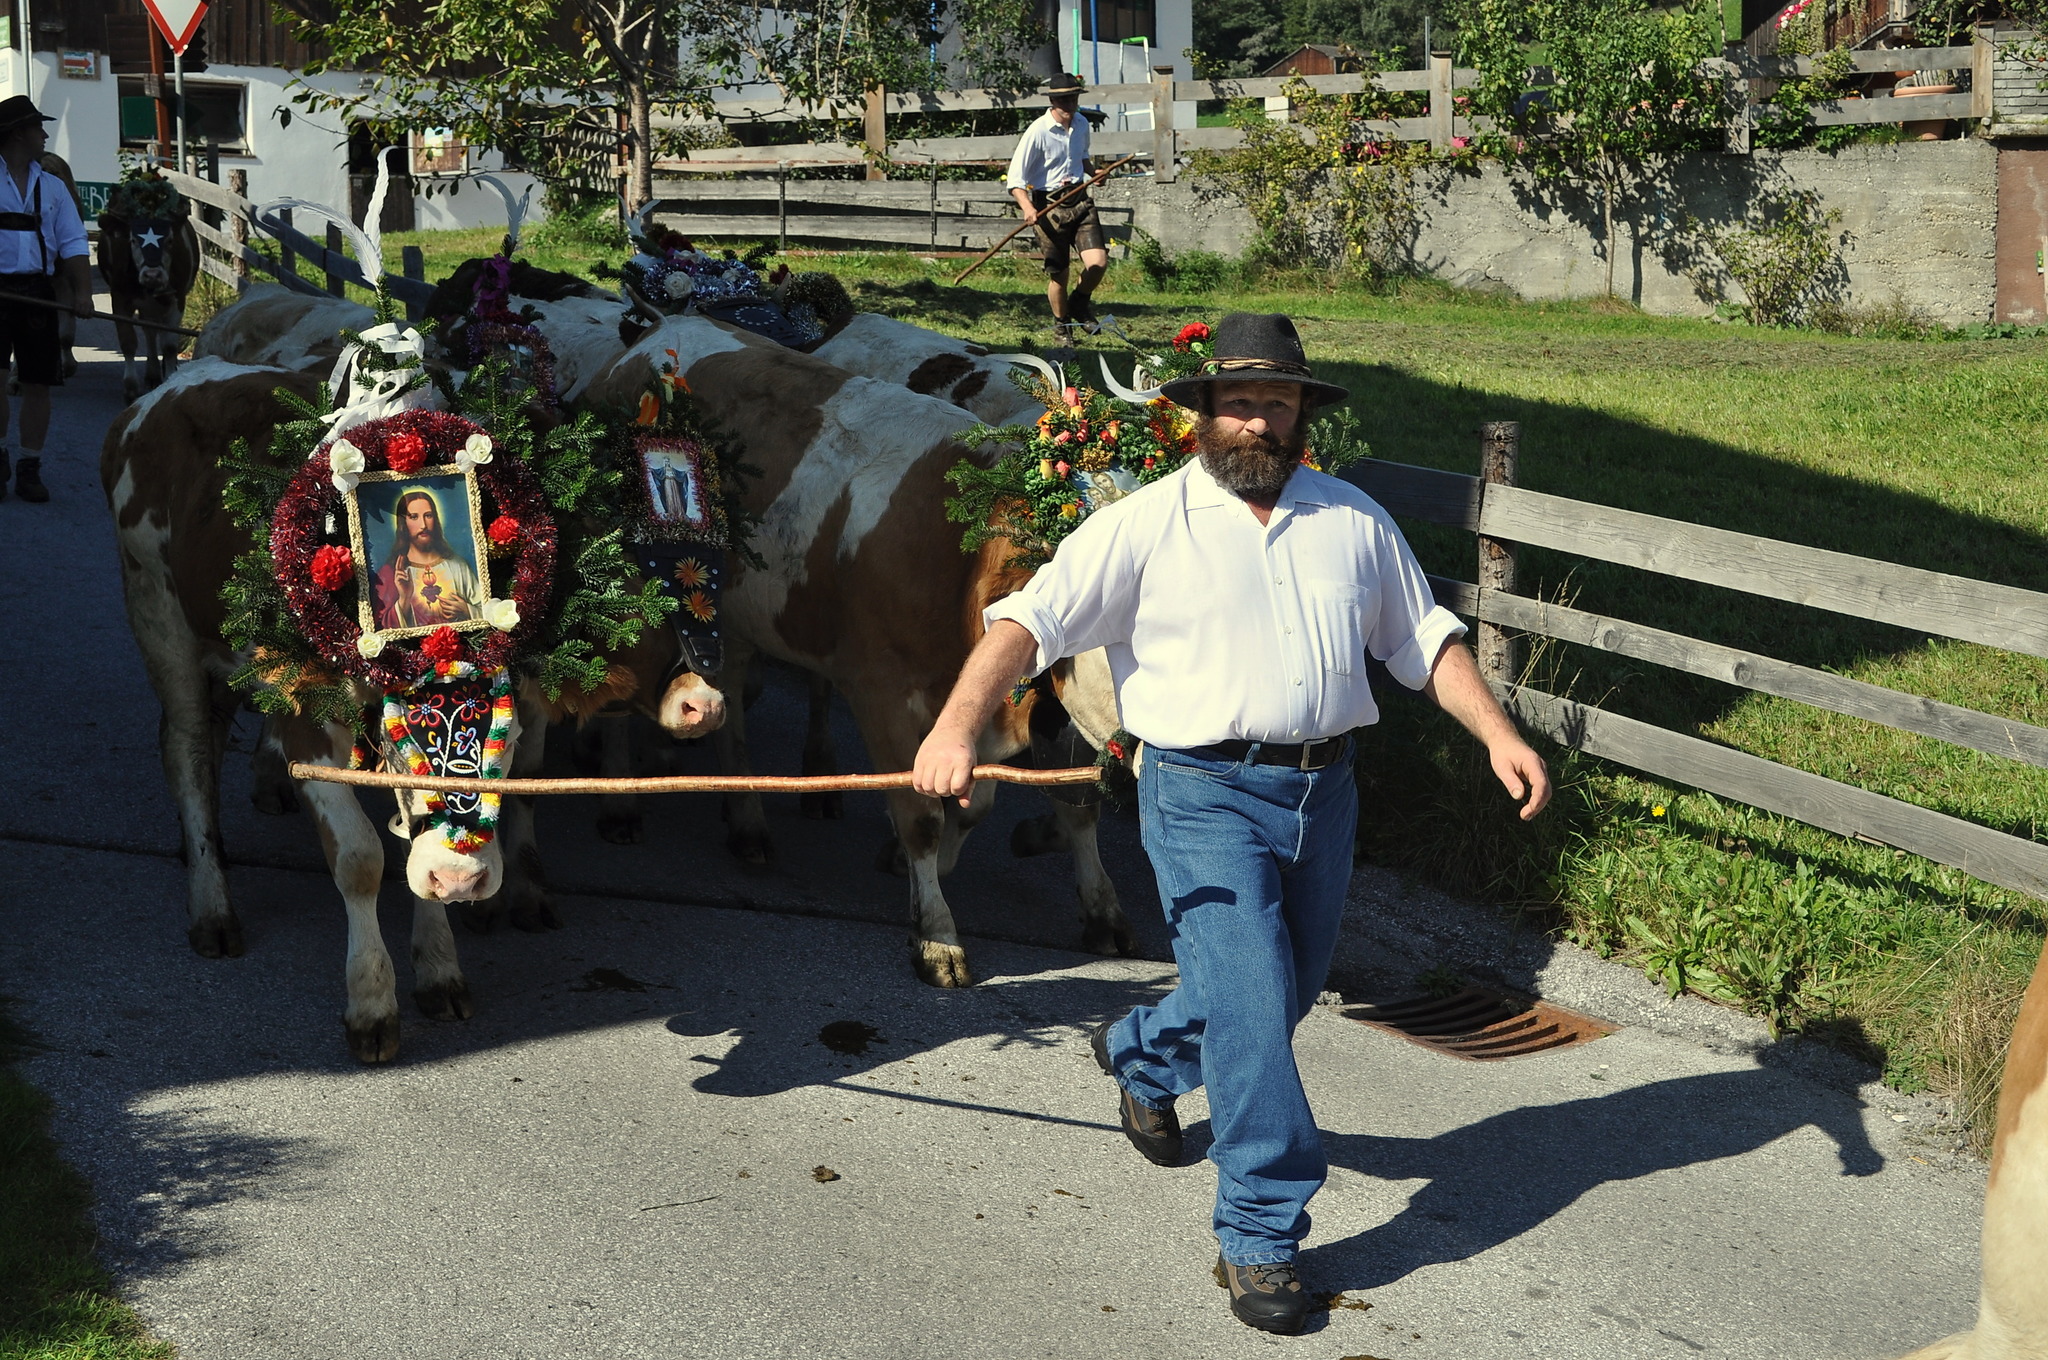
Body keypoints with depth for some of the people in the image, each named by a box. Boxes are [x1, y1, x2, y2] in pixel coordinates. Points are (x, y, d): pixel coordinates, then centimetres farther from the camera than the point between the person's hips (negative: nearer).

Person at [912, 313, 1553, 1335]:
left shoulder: (1353, 520, 10)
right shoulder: (1147, 525, -4)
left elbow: (1421, 638, 16)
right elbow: (1033, 618, -11)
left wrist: (1498, 733, 3)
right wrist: (959, 722, -26)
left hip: (1322, 791, 5)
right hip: (1206, 797, -5)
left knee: (1287, 992, 18)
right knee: (1253, 1008, -12)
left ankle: (1142, 1053, 49)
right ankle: (1261, 1239, -1)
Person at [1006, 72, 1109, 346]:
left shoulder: (1081, 124, 6)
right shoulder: (1038, 132, -13)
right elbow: (1015, 178, -14)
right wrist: (1027, 208, -29)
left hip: (1080, 201, 5)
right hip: (1049, 206, -4)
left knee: (1098, 262, -13)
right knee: (1058, 274, 1)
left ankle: (1080, 302, 18)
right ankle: (1062, 325, 26)